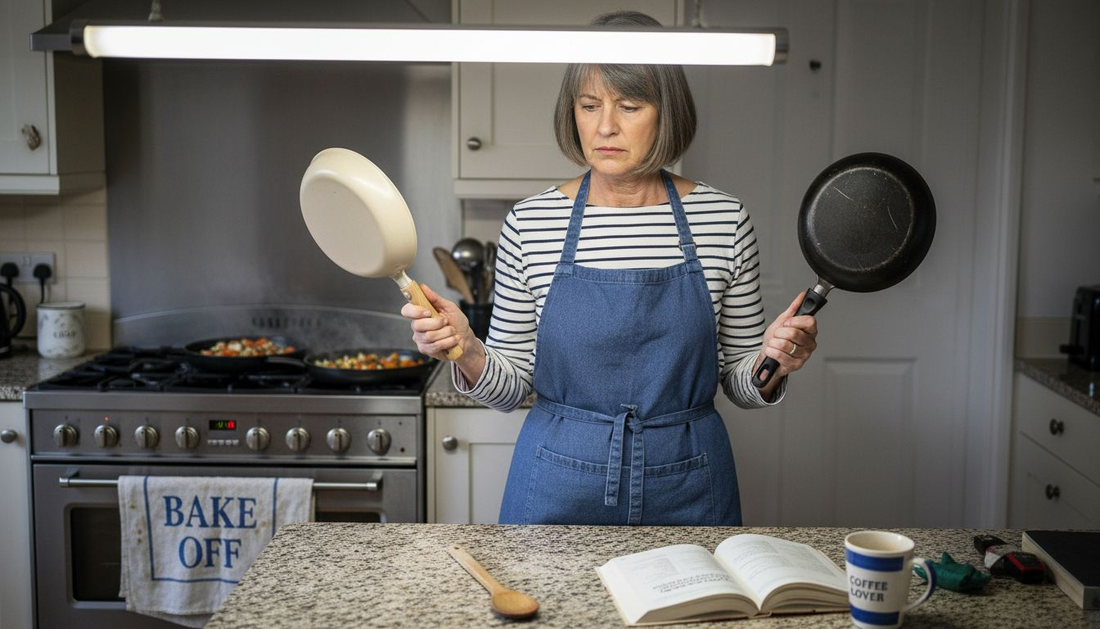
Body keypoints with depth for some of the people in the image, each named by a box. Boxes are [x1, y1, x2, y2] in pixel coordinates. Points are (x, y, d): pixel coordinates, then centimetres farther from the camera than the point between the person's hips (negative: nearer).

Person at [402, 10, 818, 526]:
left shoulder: (723, 221, -4)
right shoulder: (530, 223, -4)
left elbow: (740, 385, 4)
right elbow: (511, 387, 1)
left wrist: (772, 365, -16)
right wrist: (467, 352, -18)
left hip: (686, 488, 0)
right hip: (558, 486, 0)